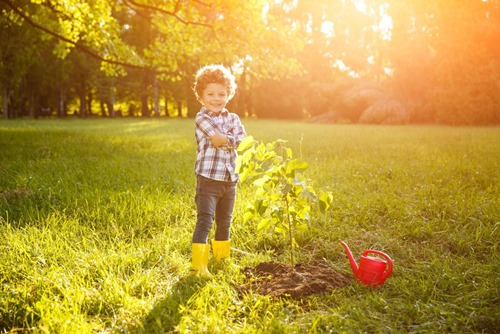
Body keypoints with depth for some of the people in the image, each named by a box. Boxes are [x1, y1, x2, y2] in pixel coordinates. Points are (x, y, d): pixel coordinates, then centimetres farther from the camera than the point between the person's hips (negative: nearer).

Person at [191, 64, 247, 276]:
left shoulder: (233, 118, 11)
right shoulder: (202, 118, -7)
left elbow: (242, 140, -5)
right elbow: (219, 138, -20)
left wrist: (223, 139, -15)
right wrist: (229, 139, -5)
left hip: (230, 180, 6)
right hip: (208, 178, -6)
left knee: (224, 222, 17)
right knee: (204, 221, -10)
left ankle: (222, 258, 33)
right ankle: (199, 264, -7)